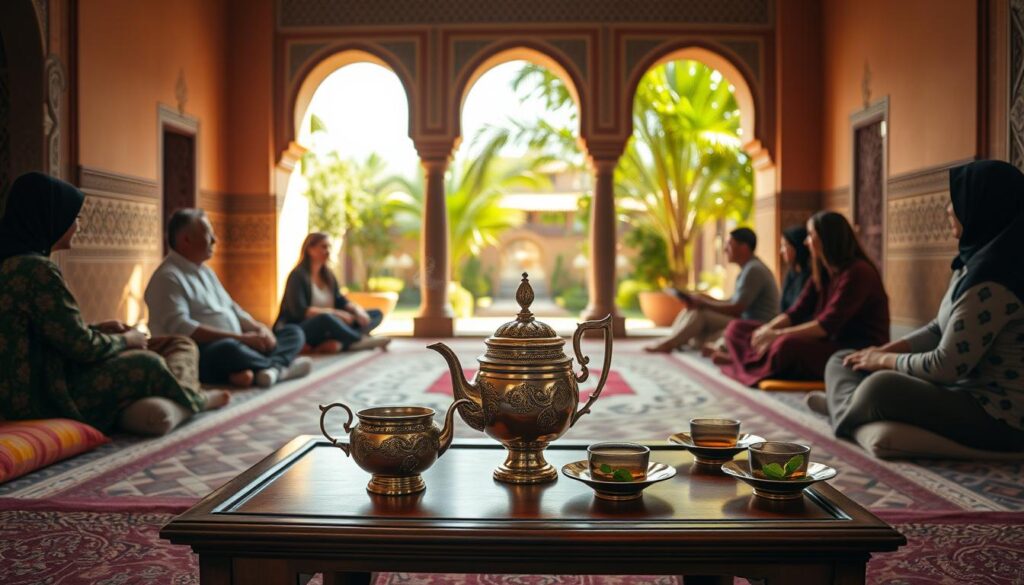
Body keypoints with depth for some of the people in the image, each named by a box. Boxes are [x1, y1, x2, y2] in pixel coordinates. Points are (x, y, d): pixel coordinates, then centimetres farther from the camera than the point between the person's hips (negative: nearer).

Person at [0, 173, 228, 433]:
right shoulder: (36, 269, -22)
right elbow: (83, 347, -19)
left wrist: (98, 328, 12)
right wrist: (126, 340, -1)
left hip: (25, 390, 9)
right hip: (46, 396, -9)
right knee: (148, 365, 0)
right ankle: (191, 400, 27)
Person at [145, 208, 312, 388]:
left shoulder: (204, 270, 21)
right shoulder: (168, 277, -9)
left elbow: (231, 308, 23)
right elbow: (179, 327, -22)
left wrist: (259, 328, 1)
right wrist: (240, 338, -25)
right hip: (198, 359, -10)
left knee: (294, 332, 1)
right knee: (228, 348, -41)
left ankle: (268, 370, -30)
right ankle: (280, 367, -17)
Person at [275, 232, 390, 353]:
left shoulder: (328, 276, 14)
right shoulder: (298, 276, -9)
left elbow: (340, 301, 9)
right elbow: (299, 311, -21)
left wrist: (357, 309, -14)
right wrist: (336, 313, -26)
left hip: (327, 330, 8)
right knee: (326, 318, -41)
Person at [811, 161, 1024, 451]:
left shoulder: (990, 283, -25)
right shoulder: (972, 264, 7)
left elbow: (946, 366, -24)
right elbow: (939, 330, 16)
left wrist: (885, 360, -8)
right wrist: (884, 350, 3)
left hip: (995, 418, -10)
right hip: (966, 391, 10)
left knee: (882, 386, -28)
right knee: (842, 361, 13)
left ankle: (846, 414, -1)